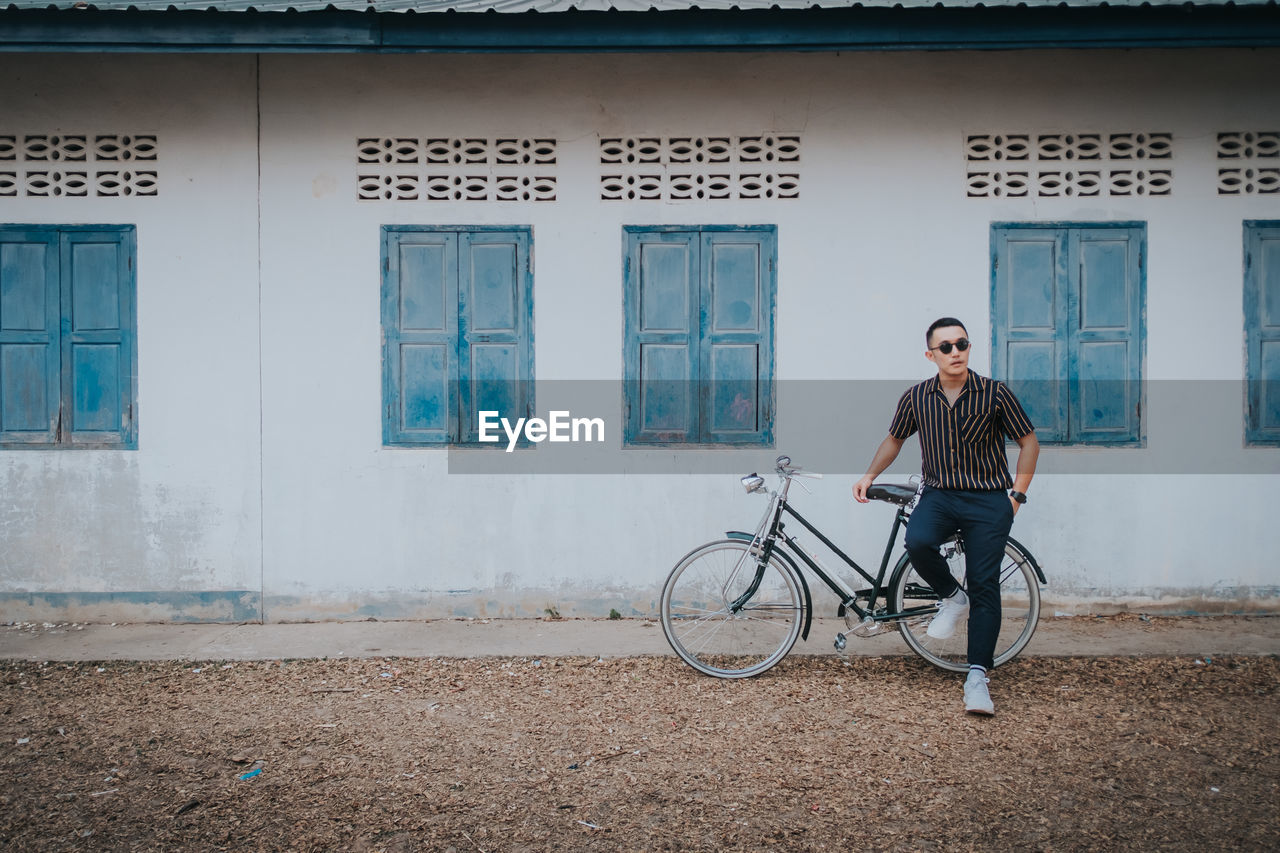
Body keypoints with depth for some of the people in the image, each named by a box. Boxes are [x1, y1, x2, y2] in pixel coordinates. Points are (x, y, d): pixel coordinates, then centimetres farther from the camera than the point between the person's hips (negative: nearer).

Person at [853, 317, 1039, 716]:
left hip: (989, 500, -1)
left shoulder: (996, 394, -5)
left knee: (984, 586, -6)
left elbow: (1029, 441, 5)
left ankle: (977, 676, 4)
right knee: (917, 542, -29)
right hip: (939, 495, 2)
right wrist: (869, 476, 6)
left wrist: (1018, 493, -2)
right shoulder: (916, 397, 1)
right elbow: (894, 439, 18)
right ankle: (952, 598, 2)